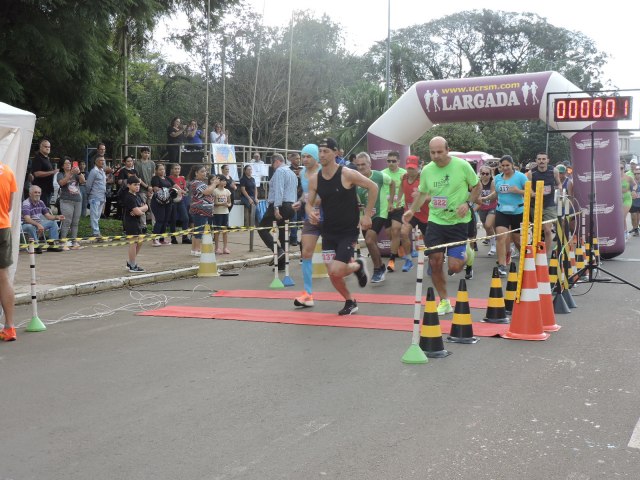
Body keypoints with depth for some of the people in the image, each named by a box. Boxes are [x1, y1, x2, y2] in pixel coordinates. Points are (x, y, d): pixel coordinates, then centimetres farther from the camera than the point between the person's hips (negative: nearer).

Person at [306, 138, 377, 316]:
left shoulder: (347, 174, -14)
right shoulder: (314, 179, -1)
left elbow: (373, 187, -8)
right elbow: (309, 203, 8)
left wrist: (367, 215, -8)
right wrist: (310, 213, -16)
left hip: (348, 232, -5)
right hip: (328, 232, 5)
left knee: (336, 271, -17)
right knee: (332, 274, 4)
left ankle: (358, 266, 16)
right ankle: (350, 302, 28)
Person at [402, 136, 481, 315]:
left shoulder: (462, 165, -10)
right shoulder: (426, 170, 0)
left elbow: (477, 187, 2)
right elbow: (422, 193, 16)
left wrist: (468, 203, -12)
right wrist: (412, 210, 5)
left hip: (458, 221, -3)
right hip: (435, 220, 3)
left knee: (454, 267, -9)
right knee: (435, 263, 0)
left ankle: (466, 254, 28)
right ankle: (444, 301, 18)